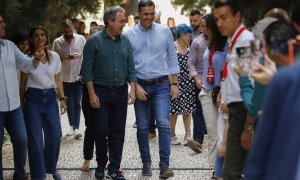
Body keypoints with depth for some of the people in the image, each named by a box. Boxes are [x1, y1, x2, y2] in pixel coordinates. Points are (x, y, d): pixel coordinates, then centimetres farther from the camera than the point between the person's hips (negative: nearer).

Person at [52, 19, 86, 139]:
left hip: (78, 75, -1)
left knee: (77, 103, -4)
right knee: (69, 103, 11)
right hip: (65, 76, 2)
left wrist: (80, 55, -15)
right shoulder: (57, 42, -2)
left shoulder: (81, 39, -2)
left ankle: (76, 128, -5)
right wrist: (62, 57, -16)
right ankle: (72, 125, 24)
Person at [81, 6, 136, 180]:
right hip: (101, 92, -3)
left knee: (118, 133, 5)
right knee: (101, 131, 2)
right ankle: (101, 165, 21)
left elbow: (131, 67, 8)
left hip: (121, 92, 3)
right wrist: (92, 94, -11)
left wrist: (132, 90, -1)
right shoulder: (95, 41, -6)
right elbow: (87, 69, -7)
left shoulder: (125, 41, 5)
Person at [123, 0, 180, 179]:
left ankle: (164, 165, -6)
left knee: (164, 124, -10)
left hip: (161, 85, -1)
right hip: (140, 85, 1)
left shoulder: (165, 31, 1)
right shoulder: (129, 35, -1)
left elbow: (172, 59, 4)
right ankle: (146, 162, 21)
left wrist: (175, 84, 0)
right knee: (142, 127, 8)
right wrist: (135, 86, -7)